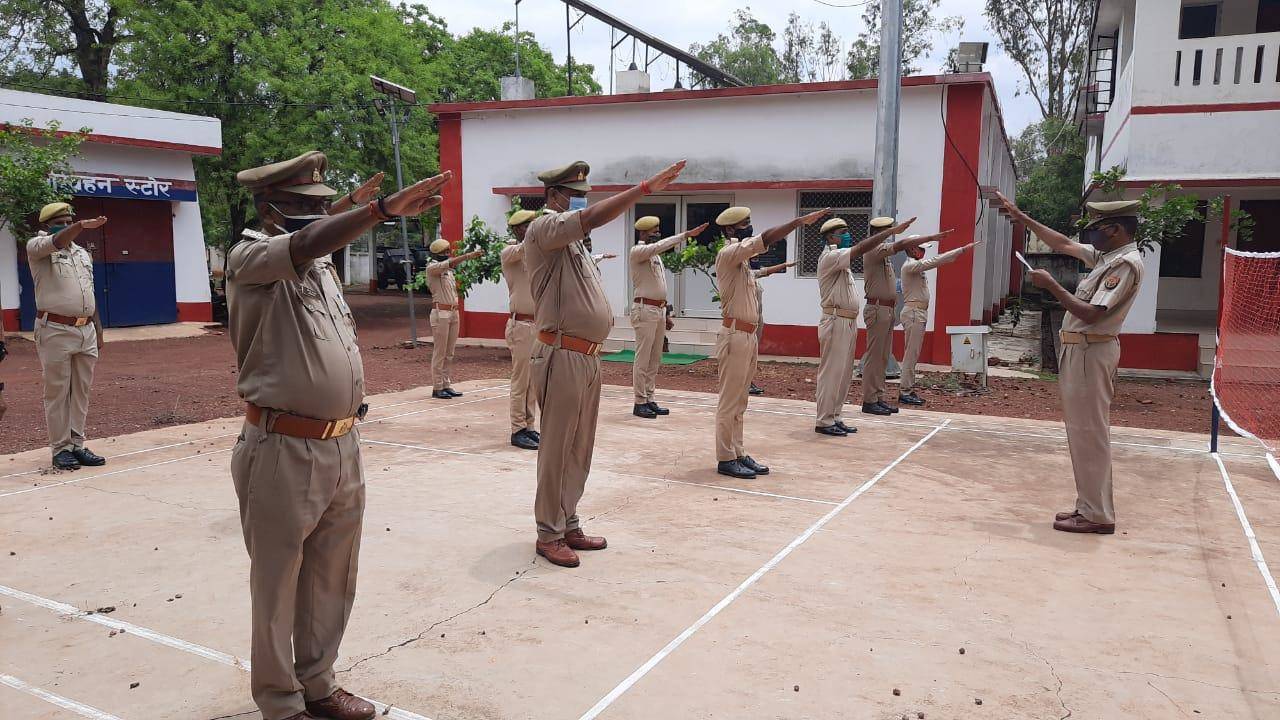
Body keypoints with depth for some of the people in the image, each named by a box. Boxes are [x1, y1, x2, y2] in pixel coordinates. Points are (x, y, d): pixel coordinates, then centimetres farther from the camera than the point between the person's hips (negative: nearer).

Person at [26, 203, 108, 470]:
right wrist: (82, 225, -42)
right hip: (55, 330, -6)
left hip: (86, 330, 6)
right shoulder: (36, 247, 0)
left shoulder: (83, 253, 17)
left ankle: (77, 445, 14)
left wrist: (98, 331, 16)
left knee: (81, 391, 8)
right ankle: (60, 449, 6)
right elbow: (55, 242, -25)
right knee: (57, 392, 0)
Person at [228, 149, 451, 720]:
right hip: (284, 452, -7)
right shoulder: (250, 258, -10)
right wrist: (386, 208, -41)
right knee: (277, 583, 8)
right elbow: (307, 243, -31)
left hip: (342, 447, 8)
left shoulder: (321, 266, 14)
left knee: (331, 577, 17)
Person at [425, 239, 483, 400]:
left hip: (454, 312, 8)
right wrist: (470, 255, -34)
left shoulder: (448, 270, 19)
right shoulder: (432, 267, -7)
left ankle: (447, 385, 14)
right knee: (439, 352, -5)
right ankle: (437, 388, -1)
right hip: (441, 312, -8)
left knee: (449, 352, 9)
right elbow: (451, 263, -24)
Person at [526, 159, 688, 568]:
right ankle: (548, 535, 8)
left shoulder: (571, 241, 21)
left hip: (587, 358, 10)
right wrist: (647, 187, -27)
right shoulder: (545, 228, -8)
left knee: (579, 450, 14)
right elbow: (594, 216, -26)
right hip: (563, 357, -10)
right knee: (557, 450, -2)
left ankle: (568, 525, 25)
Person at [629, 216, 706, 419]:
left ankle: (649, 399, 14)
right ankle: (640, 402, -2)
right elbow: (659, 246, -27)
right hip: (645, 309, -9)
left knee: (655, 359, 9)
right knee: (643, 358, -6)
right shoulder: (638, 251, -8)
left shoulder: (655, 255, 19)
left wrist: (665, 313, 19)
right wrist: (686, 234, -29)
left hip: (659, 309, 9)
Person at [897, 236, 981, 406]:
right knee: (911, 354, -9)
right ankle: (905, 392, -7)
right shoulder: (910, 266, -13)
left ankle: (908, 390, 14)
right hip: (913, 312, -10)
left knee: (912, 354, 10)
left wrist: (962, 250, 12)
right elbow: (935, 261, -18)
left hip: (918, 313, 10)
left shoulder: (916, 265, 18)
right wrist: (962, 250, -16)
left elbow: (938, 260, 19)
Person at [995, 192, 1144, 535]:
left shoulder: (1126, 264, -16)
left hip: (1091, 352, -10)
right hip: (1079, 351, 10)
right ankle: (1091, 506, 20)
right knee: (1084, 432, 12)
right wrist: (1021, 216, 24)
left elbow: (1091, 314, -23)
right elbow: (1063, 244, 23)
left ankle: (1097, 515, -1)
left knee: (1088, 432, -7)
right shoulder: (1108, 256, 12)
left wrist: (1050, 285, -17)